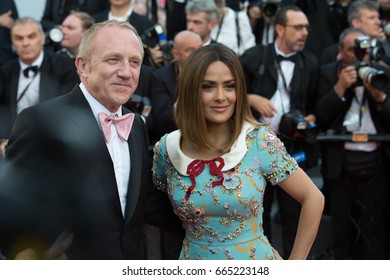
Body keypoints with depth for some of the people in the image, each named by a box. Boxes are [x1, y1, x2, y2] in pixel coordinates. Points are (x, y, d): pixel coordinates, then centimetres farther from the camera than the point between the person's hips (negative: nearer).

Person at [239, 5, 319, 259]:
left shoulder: (311, 63, 2)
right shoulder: (254, 57, -2)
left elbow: (317, 105, 6)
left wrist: (312, 119, -14)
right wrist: (251, 99, -17)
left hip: (295, 148, 0)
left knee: (294, 214, 6)